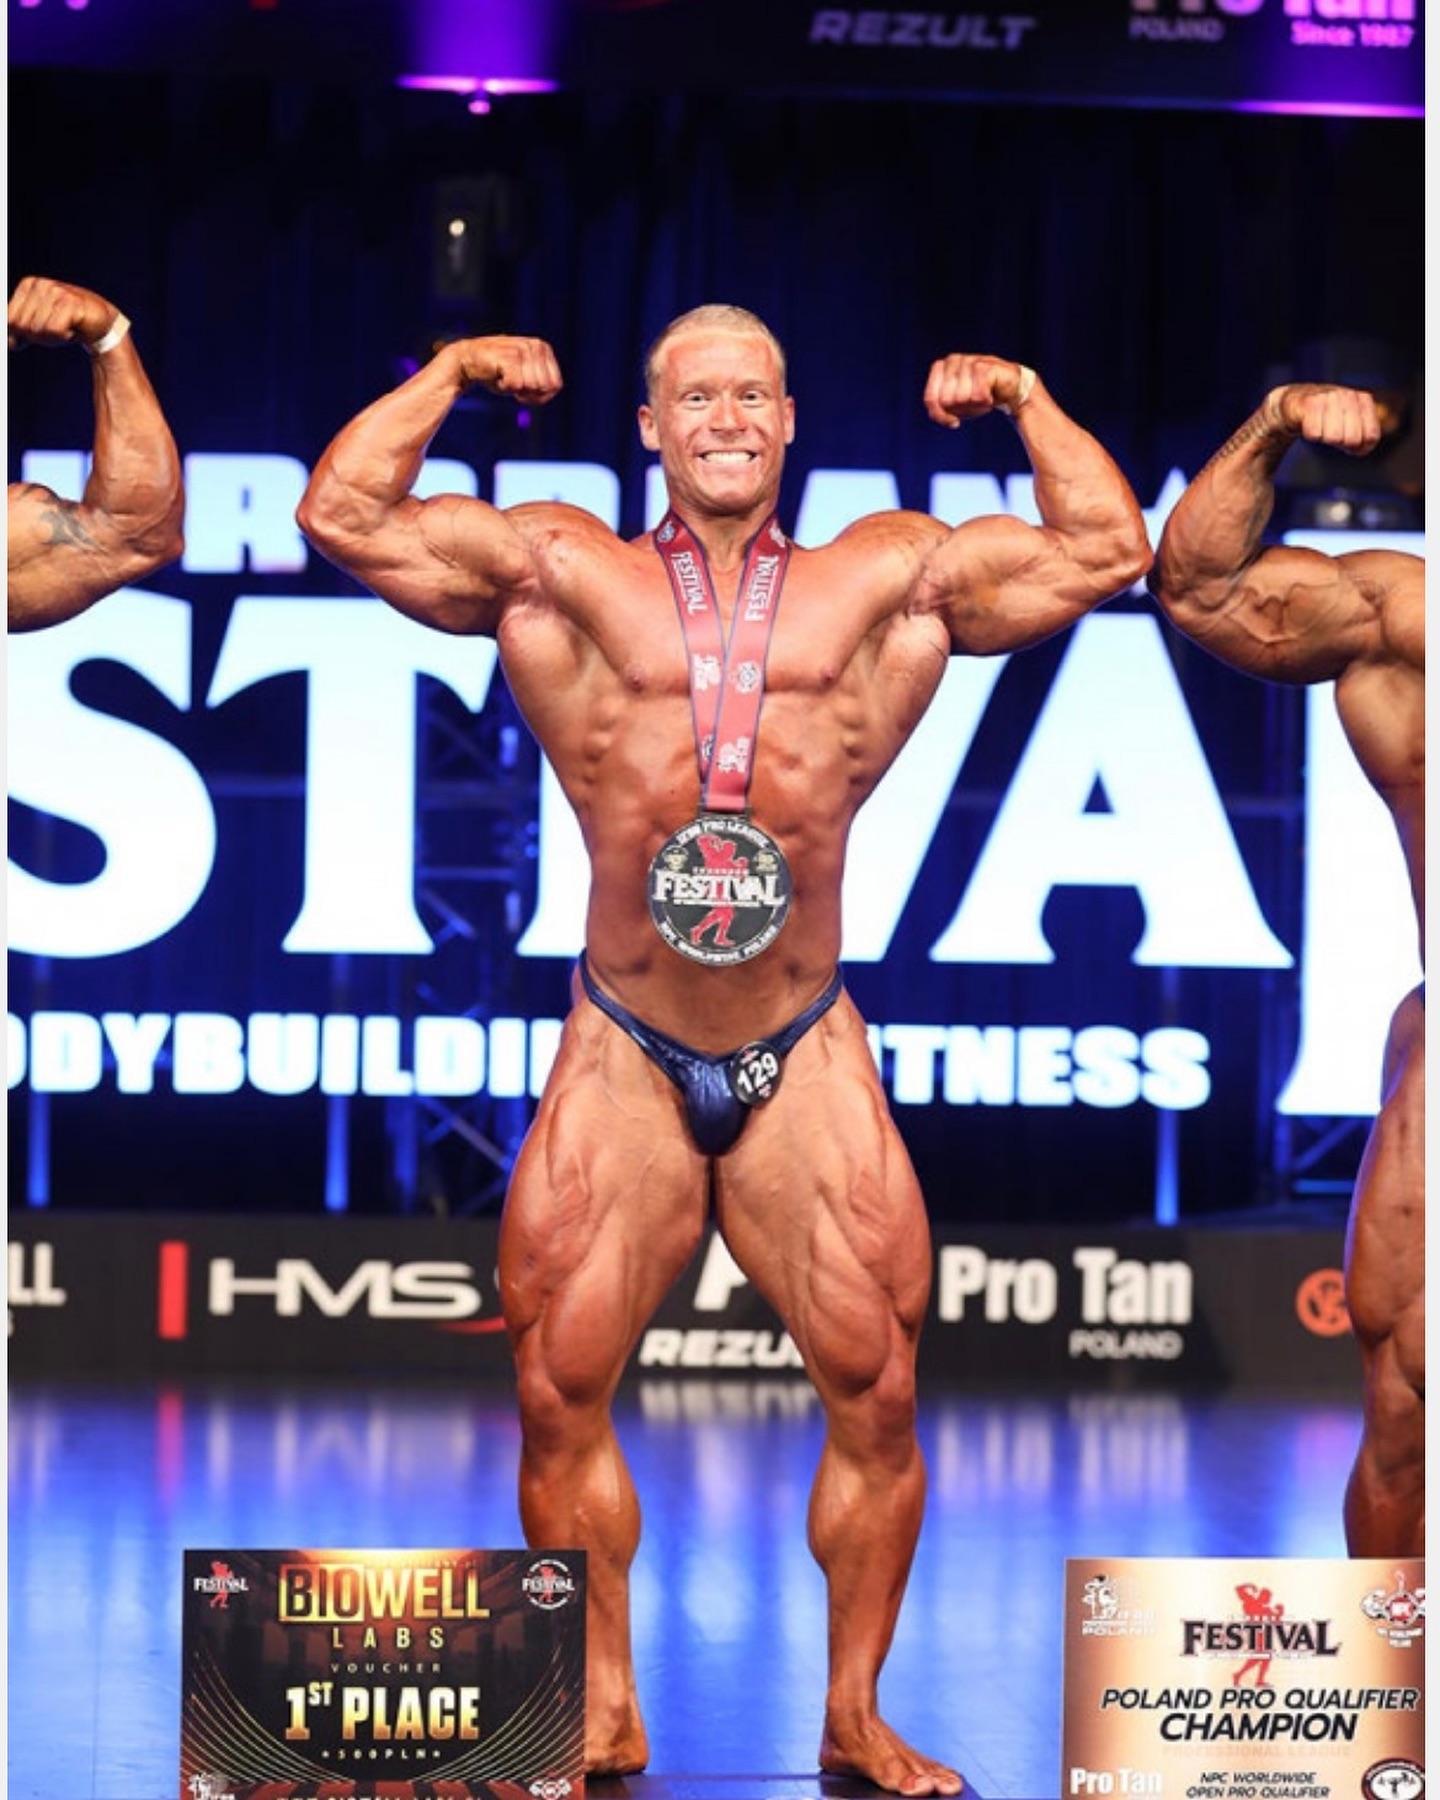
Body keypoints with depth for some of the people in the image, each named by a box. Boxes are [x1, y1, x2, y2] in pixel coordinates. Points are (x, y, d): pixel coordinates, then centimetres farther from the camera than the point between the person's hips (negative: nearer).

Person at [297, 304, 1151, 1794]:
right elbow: (343, 516, 3)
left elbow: (1107, 551, 10)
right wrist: (451, 374, 7)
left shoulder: (889, 582, 7)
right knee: (558, 1391, -1)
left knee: (875, 1390, 0)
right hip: (621, 1055, 0)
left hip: (807, 1060, 1)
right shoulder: (566, 577, 5)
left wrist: (1025, 401, 11)